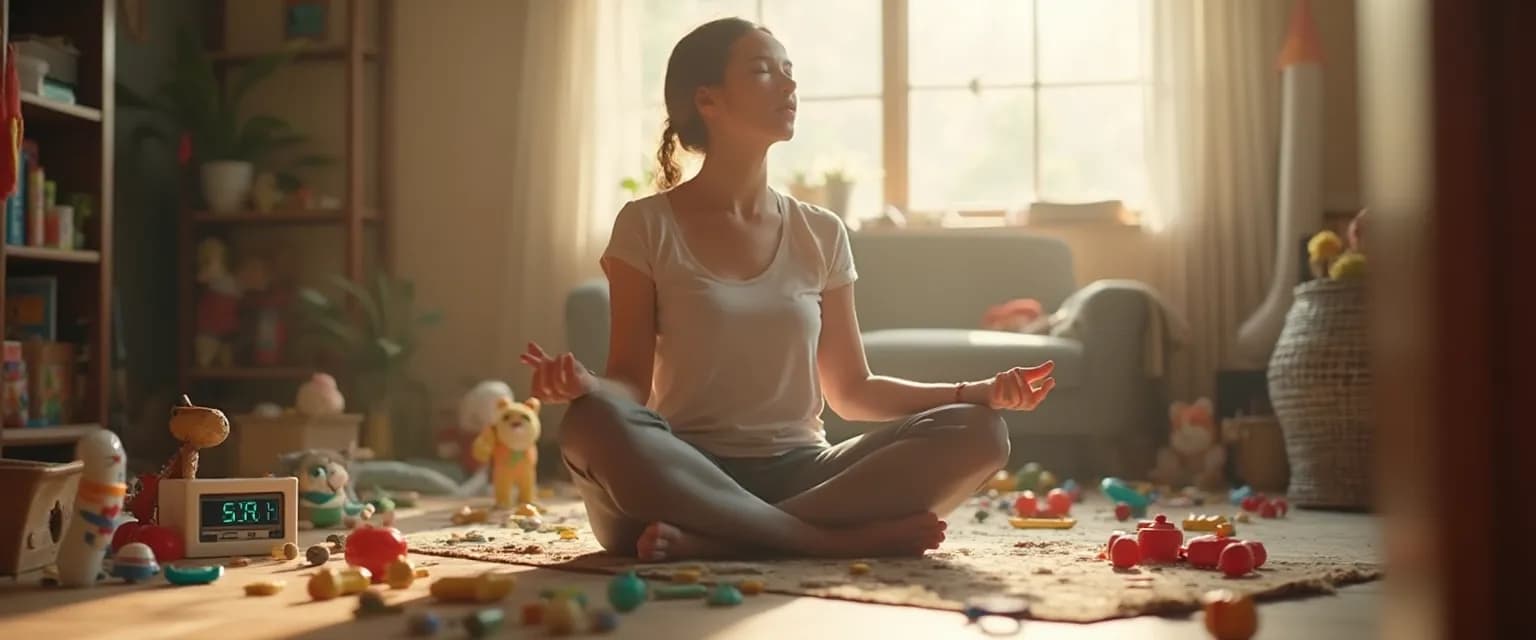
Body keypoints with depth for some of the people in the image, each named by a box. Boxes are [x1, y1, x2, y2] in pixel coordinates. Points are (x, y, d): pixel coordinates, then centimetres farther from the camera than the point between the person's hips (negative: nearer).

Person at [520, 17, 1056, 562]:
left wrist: (978, 391, 2)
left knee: (979, 432, -20)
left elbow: (851, 390, 15)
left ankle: (714, 541, -27)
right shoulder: (648, 226, 2)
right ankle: (834, 540, -30)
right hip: (687, 478, -4)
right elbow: (630, 383, -2)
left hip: (797, 476, 4)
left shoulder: (821, 235, 12)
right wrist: (584, 384, -26)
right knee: (594, 422, -36)